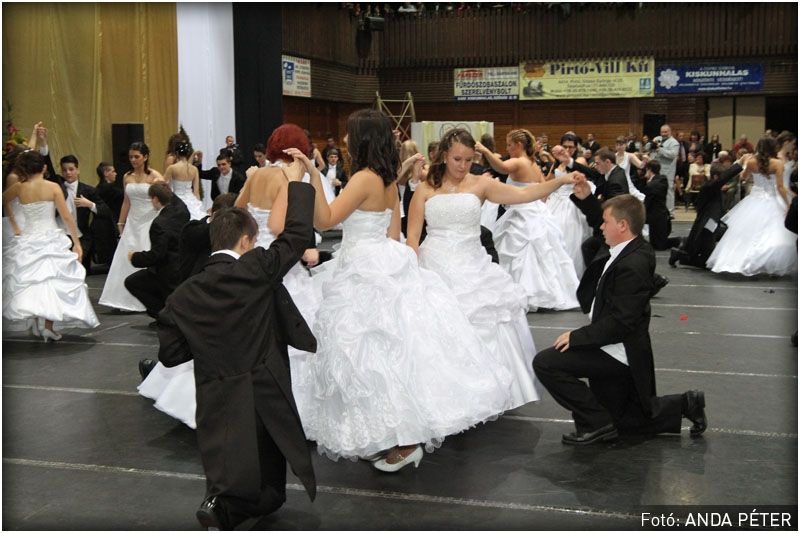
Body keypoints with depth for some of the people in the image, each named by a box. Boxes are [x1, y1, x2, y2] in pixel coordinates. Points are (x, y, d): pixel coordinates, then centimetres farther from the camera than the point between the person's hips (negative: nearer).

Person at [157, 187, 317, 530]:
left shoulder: (183, 296, 1)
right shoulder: (258, 269, -8)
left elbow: (169, 354, 6)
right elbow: (298, 232, -1)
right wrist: (298, 182, 12)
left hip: (216, 409, 3)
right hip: (267, 398, -2)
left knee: (230, 484, 14)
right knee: (268, 494, 13)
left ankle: (219, 502, -18)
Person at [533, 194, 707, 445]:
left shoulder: (632, 266, -27)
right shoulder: (633, 248, 1)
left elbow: (620, 323, -29)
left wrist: (577, 337, -23)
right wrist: (588, 197, 9)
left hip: (618, 355, -10)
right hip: (619, 353, 10)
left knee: (545, 362, -17)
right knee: (624, 421, 24)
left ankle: (596, 423, -8)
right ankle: (686, 404, 23)